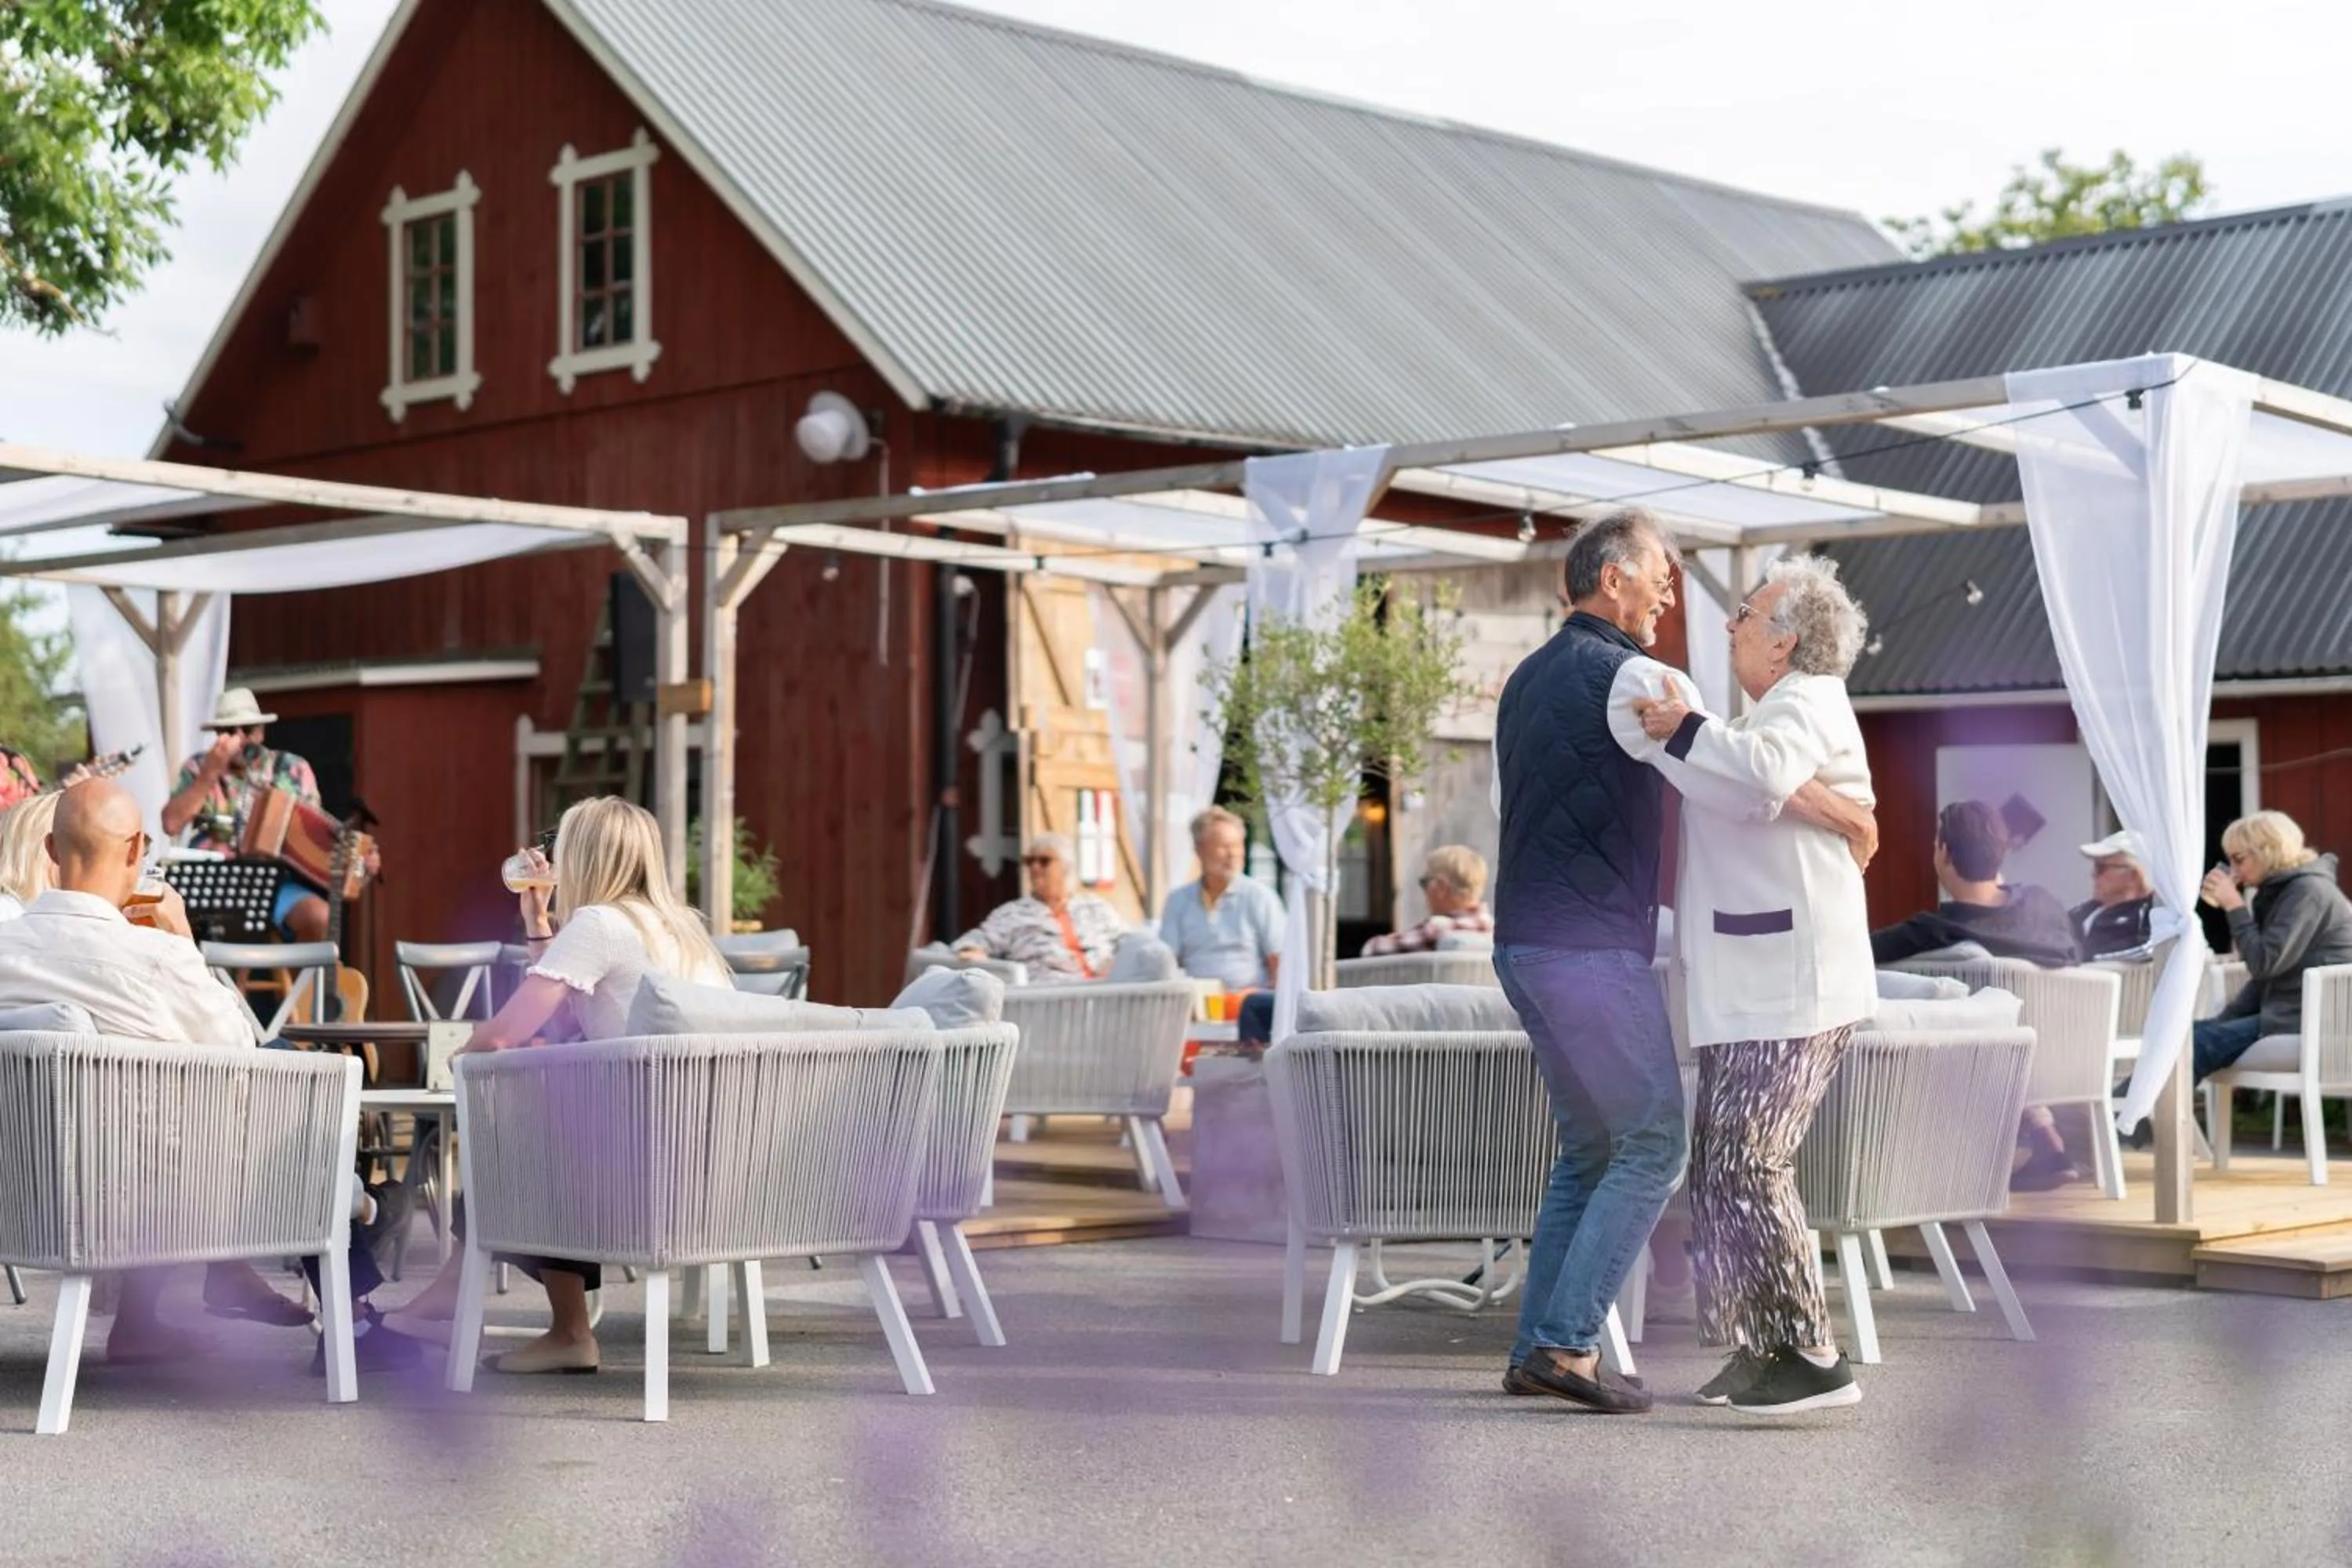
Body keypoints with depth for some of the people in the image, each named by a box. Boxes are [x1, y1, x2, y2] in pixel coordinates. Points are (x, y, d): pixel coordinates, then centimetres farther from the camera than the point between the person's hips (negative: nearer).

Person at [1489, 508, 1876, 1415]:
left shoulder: (1528, 679, 18)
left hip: (1526, 945, 9)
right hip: (1591, 951, -9)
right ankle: (1566, 1342, -6)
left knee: (1589, 1148, 15)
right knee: (1652, 1145, -3)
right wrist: (1848, 814, -9)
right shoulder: (1617, 674, -11)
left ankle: (1536, 1347, 13)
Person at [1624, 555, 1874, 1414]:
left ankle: (1812, 1356, -7)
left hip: (1787, 987, -11)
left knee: (1747, 1166, -11)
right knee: (1719, 1166, 12)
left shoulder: (1807, 706, -9)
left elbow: (1761, 777, -31)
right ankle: (1761, 1344, 19)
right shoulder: (1776, 713, 25)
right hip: (1757, 989, 11)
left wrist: (1680, 728, -19)